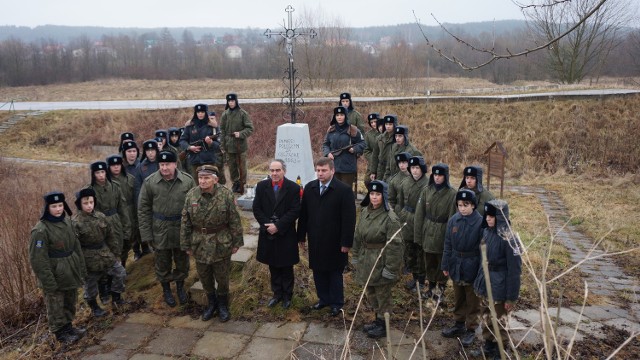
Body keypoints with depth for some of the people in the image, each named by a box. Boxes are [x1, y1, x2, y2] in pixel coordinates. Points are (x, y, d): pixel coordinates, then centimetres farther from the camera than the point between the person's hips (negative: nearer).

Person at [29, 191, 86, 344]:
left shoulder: (66, 221, 0)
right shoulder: (40, 230, -21)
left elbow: (76, 246, 9)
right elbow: (38, 260, -19)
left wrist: (82, 268, 10)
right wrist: (48, 283, -18)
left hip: (70, 272, 7)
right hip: (55, 276, -7)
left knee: (70, 302, 21)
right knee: (56, 307, 11)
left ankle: (68, 326, 40)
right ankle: (60, 333, 29)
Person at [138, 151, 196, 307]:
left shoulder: (188, 180, -9)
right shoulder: (149, 182, -10)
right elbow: (143, 209, -3)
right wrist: (146, 234, -5)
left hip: (182, 228, 1)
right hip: (160, 230, -1)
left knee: (182, 261, 17)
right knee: (163, 263, 14)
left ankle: (180, 286, 42)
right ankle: (166, 289, 38)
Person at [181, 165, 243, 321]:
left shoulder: (226, 195, -14)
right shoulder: (191, 195, -6)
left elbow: (234, 220, -8)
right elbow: (185, 222, 1)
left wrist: (236, 242, -6)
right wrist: (186, 245, 3)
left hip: (221, 245, -3)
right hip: (199, 244, 3)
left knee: (222, 277, 12)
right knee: (204, 277, 17)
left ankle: (223, 306, 35)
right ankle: (211, 303, 40)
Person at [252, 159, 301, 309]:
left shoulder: (293, 188, -10)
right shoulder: (261, 186, -2)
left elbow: (295, 211, -13)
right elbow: (257, 209, -1)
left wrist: (278, 226, -19)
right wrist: (267, 225, -14)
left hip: (286, 235, -2)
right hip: (268, 234, 3)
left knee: (286, 267, 11)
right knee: (273, 267, 15)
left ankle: (287, 295, 27)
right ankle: (277, 294, 31)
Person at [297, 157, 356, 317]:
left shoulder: (344, 190, -13)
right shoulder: (309, 188, 2)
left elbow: (349, 219, -13)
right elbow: (303, 214, 6)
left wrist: (346, 242, -14)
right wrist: (301, 236, 6)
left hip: (334, 241, -4)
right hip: (315, 240, 4)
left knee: (335, 272, 10)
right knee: (318, 271, 14)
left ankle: (337, 303, 26)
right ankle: (323, 299, 32)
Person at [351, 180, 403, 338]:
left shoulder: (390, 218, -20)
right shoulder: (365, 212, 3)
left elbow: (394, 245, -19)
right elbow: (358, 236, 11)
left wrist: (390, 269, -18)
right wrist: (356, 256, 12)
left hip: (381, 263, -7)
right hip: (366, 260, 7)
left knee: (383, 295, 8)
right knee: (370, 293, 21)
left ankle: (383, 326, 27)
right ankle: (378, 320, 40)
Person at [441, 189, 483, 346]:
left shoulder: (480, 222, -17)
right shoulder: (453, 220, -5)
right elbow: (448, 245, 3)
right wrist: (445, 265, 6)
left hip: (472, 268, -4)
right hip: (456, 267, 4)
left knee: (472, 301, 12)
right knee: (458, 299, 21)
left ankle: (471, 329, 28)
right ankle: (459, 324, 39)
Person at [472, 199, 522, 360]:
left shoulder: (509, 239, -22)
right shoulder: (487, 232, 0)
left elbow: (514, 270, -18)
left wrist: (511, 297, -15)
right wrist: (479, 281, 14)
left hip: (499, 288, -7)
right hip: (486, 284, 7)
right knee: (487, 320, 21)